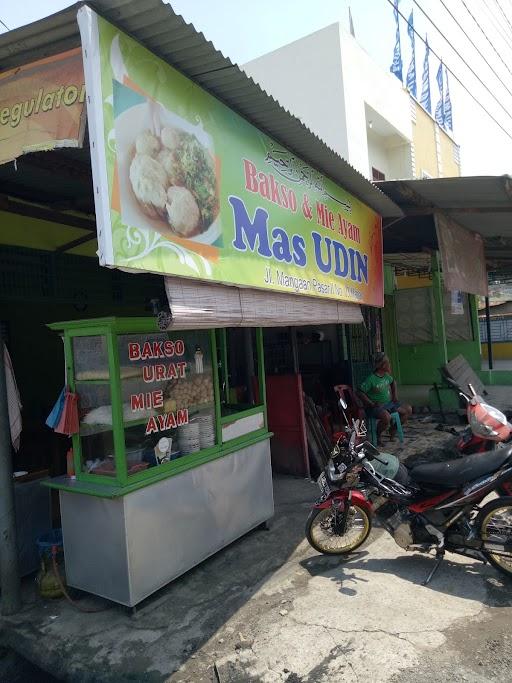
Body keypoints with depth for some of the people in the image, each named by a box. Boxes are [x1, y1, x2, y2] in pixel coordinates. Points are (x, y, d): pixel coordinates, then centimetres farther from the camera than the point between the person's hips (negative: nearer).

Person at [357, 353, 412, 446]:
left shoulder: (387, 376, 6)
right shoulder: (371, 379, -19)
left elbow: (393, 382, 29)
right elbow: (360, 393, -21)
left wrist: (394, 396, 18)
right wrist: (372, 404, -22)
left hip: (389, 403, 8)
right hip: (376, 406, -8)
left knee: (408, 410, 1)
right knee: (386, 417, -37)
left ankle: (393, 429, 15)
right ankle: (378, 436, -8)